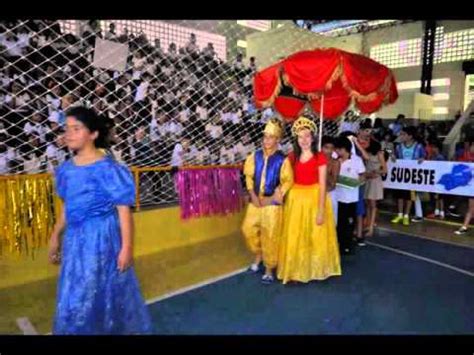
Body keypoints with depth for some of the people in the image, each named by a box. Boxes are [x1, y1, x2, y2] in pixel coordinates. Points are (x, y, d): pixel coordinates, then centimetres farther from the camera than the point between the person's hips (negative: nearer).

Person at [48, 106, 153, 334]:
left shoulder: (107, 168, -16)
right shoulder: (66, 169, 4)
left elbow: (123, 209, -16)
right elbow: (67, 207, 15)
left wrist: (127, 246, -17)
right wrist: (56, 237, 20)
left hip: (101, 237, -6)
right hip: (75, 238, 7)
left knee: (107, 292, 7)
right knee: (75, 297, 18)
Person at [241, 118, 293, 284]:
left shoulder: (282, 160, -10)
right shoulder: (255, 156, 1)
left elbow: (287, 182, -8)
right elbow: (249, 176, 6)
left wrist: (272, 198, -13)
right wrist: (253, 194, -6)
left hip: (273, 203, -4)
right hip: (256, 200, 4)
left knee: (270, 236, 3)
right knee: (248, 229, 9)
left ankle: (269, 270, 19)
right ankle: (258, 256, 36)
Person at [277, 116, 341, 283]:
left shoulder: (320, 158, -8)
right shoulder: (292, 157, 4)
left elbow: (322, 186, -10)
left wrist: (321, 210, -13)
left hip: (314, 198, -3)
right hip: (295, 199, 4)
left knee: (315, 236, 9)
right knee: (294, 237, 10)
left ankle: (315, 268, 29)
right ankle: (297, 269, 26)